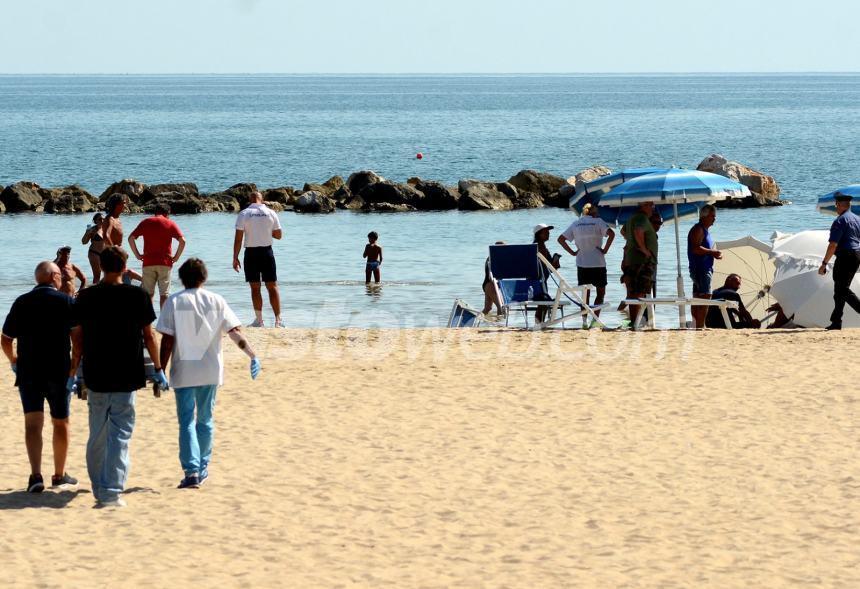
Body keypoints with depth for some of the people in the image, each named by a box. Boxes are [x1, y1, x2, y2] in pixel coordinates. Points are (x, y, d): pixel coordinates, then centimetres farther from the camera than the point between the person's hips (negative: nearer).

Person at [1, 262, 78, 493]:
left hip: (28, 372, 2)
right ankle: (59, 475, 22)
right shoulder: (65, 301, -4)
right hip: (59, 371, -2)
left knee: (33, 423, -1)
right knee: (61, 422, 13)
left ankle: (36, 474, -17)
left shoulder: (21, 302, 5)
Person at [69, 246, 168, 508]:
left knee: (97, 435, 15)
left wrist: (73, 373, 12)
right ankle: (111, 492, -8)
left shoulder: (86, 297, 1)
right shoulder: (138, 295, -5)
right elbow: (148, 335, -1)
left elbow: (78, 337, 3)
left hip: (95, 377, 3)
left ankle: (99, 489, 23)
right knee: (120, 435, -1)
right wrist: (158, 369, 9)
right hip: (126, 378, -3)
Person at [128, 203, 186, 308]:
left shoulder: (145, 222, 8)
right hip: (165, 263, -1)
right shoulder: (170, 224, 3)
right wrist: (176, 257, -1)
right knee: (164, 294, 3)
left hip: (148, 263, 1)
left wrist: (137, 255, 5)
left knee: (148, 294, 8)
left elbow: (131, 238, 1)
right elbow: (182, 241, -9)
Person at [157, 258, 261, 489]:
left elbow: (167, 341, -8)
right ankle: (203, 468, 23)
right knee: (205, 420, 15)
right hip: (210, 371, 2)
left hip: (183, 372, -2)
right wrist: (253, 355, 2)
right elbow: (236, 333, -4)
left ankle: (191, 470, -14)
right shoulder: (216, 301, 1)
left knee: (186, 421, -1)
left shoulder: (174, 302, -5)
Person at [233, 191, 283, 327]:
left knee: (255, 288, 7)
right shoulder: (271, 213, -1)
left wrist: (235, 258, -3)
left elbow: (238, 238, -8)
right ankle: (278, 320, -2)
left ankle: (259, 320, 9)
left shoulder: (244, 214, -5)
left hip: (251, 252, -1)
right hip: (267, 251, 1)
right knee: (272, 286, 5)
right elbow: (278, 235, 5)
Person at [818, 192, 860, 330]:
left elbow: (833, 245, -17)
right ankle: (836, 321, 13)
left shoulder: (840, 221, -11)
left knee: (842, 289, -7)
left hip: (845, 257, -9)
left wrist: (824, 263, -14)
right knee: (840, 289, 13)